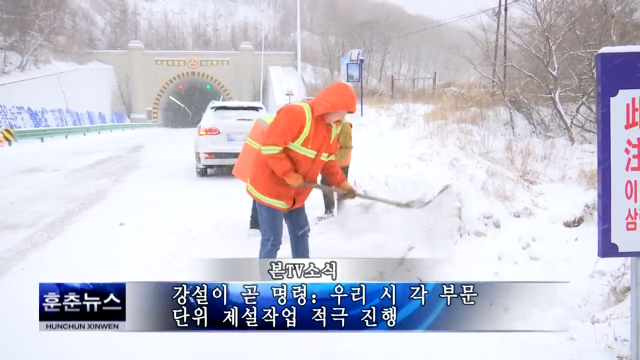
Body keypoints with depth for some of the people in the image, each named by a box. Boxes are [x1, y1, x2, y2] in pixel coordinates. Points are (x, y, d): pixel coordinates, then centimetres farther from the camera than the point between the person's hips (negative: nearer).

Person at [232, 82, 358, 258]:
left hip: (294, 192, 9)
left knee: (300, 233, 18)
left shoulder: (331, 129, 4)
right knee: (272, 239, -6)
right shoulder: (296, 114, -25)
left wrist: (343, 184, 7)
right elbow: (270, 145, -28)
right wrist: (289, 175, -24)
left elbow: (328, 161, 16)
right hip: (270, 186, -9)